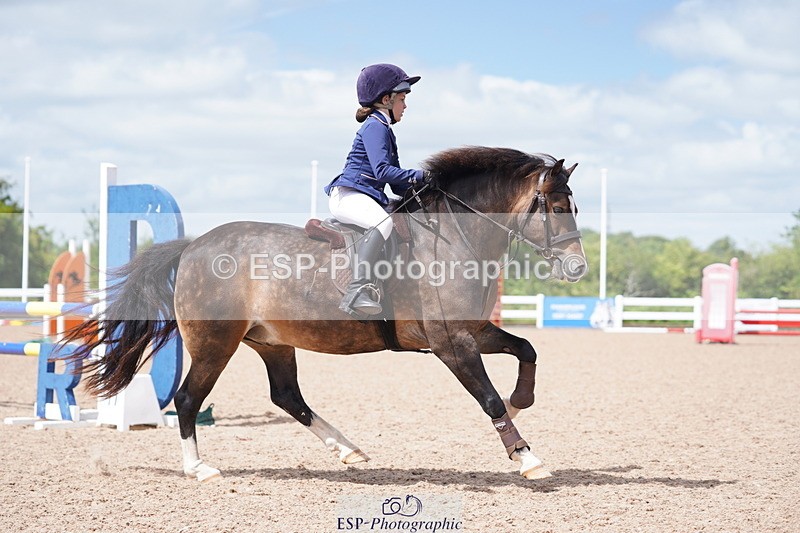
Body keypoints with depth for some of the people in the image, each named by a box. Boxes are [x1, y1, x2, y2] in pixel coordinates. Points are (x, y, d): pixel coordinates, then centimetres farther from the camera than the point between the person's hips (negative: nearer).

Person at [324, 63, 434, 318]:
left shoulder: (385, 130, 25)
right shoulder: (374, 126, -5)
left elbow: (396, 183, 24)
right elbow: (382, 170, -18)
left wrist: (420, 186, 9)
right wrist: (419, 175, -12)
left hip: (370, 197, 11)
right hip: (347, 195, -11)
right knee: (383, 221, -37)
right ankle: (357, 290, -50)